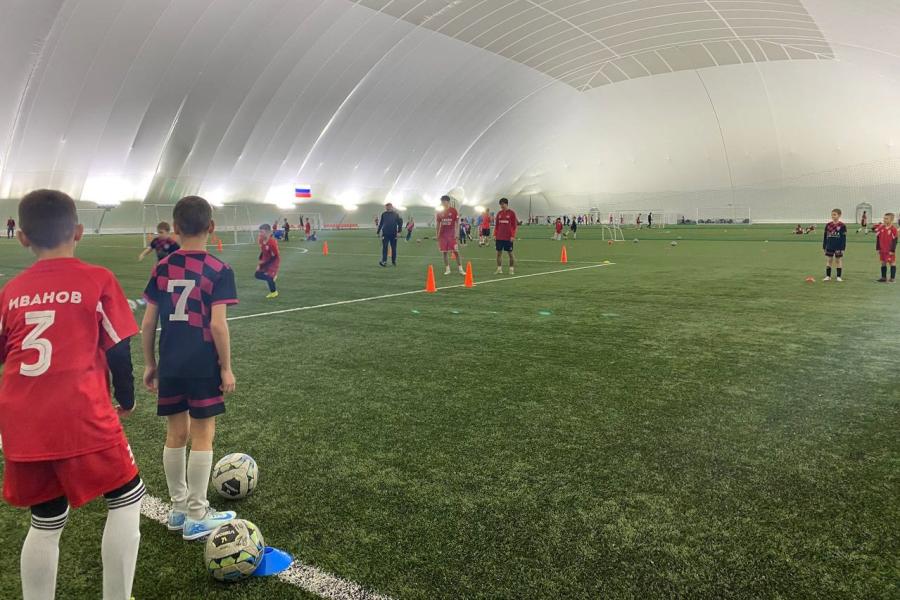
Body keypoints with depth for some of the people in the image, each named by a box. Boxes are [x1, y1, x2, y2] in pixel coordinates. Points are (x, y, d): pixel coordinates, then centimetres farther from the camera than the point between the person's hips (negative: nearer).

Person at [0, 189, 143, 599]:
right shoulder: (98, 280, -4)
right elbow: (118, 350, -2)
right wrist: (126, 398, 14)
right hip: (80, 419, -5)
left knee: (46, 519, 19)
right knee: (127, 497, 14)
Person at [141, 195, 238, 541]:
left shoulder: (162, 269, 4)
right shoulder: (218, 271, -10)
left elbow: (147, 322, 5)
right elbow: (217, 325, -15)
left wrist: (149, 363, 15)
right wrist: (227, 368, -6)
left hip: (170, 366, 5)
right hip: (203, 367, -5)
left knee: (176, 434, 15)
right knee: (202, 436, 5)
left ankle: (178, 508, 27)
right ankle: (197, 517, 12)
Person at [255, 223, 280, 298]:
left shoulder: (272, 243, -30)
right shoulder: (261, 241, -7)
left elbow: (274, 256, -22)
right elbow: (262, 252, 8)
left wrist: (264, 264, -19)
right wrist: (260, 263, 1)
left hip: (274, 260, -7)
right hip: (265, 260, 7)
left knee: (269, 276, -14)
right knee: (257, 274, 2)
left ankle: (274, 292, 11)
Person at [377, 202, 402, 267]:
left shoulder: (396, 214, 1)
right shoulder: (384, 214, 5)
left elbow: (400, 222, 1)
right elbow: (380, 224, 13)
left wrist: (399, 231, -9)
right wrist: (378, 232, 13)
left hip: (393, 234, 0)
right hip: (385, 234, 0)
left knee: (394, 248, 8)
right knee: (384, 248, -8)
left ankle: (394, 261, 19)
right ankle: (384, 261, -11)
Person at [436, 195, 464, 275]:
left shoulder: (453, 211, -2)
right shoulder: (440, 212, 6)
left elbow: (457, 222, -1)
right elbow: (438, 224, 12)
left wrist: (456, 232, -9)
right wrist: (437, 235, 9)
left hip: (452, 235, -3)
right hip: (443, 235, 3)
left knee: (456, 252, -6)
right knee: (445, 252, 4)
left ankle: (460, 269, -1)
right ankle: (447, 269, 13)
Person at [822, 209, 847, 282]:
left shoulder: (842, 226, -7)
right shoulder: (828, 225, 4)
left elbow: (844, 238, -6)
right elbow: (825, 237, 9)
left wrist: (843, 248, -10)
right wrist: (824, 246, 7)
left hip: (838, 247, -3)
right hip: (829, 246, 3)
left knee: (838, 260, 5)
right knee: (828, 260, 6)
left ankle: (839, 276, 13)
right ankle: (828, 276, 14)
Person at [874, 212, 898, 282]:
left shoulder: (893, 229, -12)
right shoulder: (881, 228, 4)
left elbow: (895, 240, -12)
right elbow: (878, 238, 10)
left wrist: (892, 250, -14)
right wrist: (878, 248, 8)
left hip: (890, 251, -6)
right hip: (882, 250, 6)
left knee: (892, 263, 3)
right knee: (883, 263, 11)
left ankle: (892, 278, 9)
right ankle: (884, 277, 20)